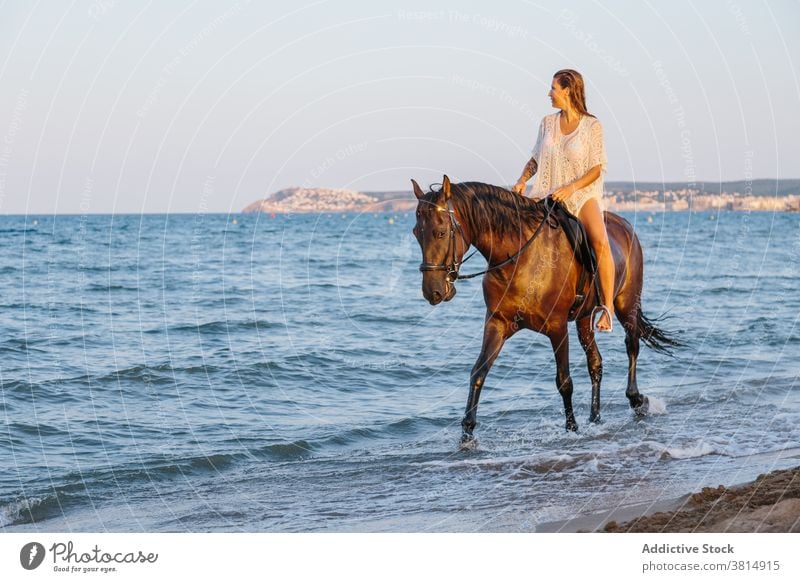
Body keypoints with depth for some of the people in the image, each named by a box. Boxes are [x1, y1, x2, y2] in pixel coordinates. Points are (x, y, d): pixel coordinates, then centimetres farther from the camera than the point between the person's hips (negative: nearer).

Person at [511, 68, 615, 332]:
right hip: (548, 194, 5)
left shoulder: (592, 126, -4)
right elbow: (535, 158, 18)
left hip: (583, 193, -5)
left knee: (600, 242, -29)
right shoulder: (548, 123, 9)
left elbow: (596, 169, -6)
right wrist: (522, 180, -1)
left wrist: (570, 188, -21)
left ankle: (608, 306, -26)